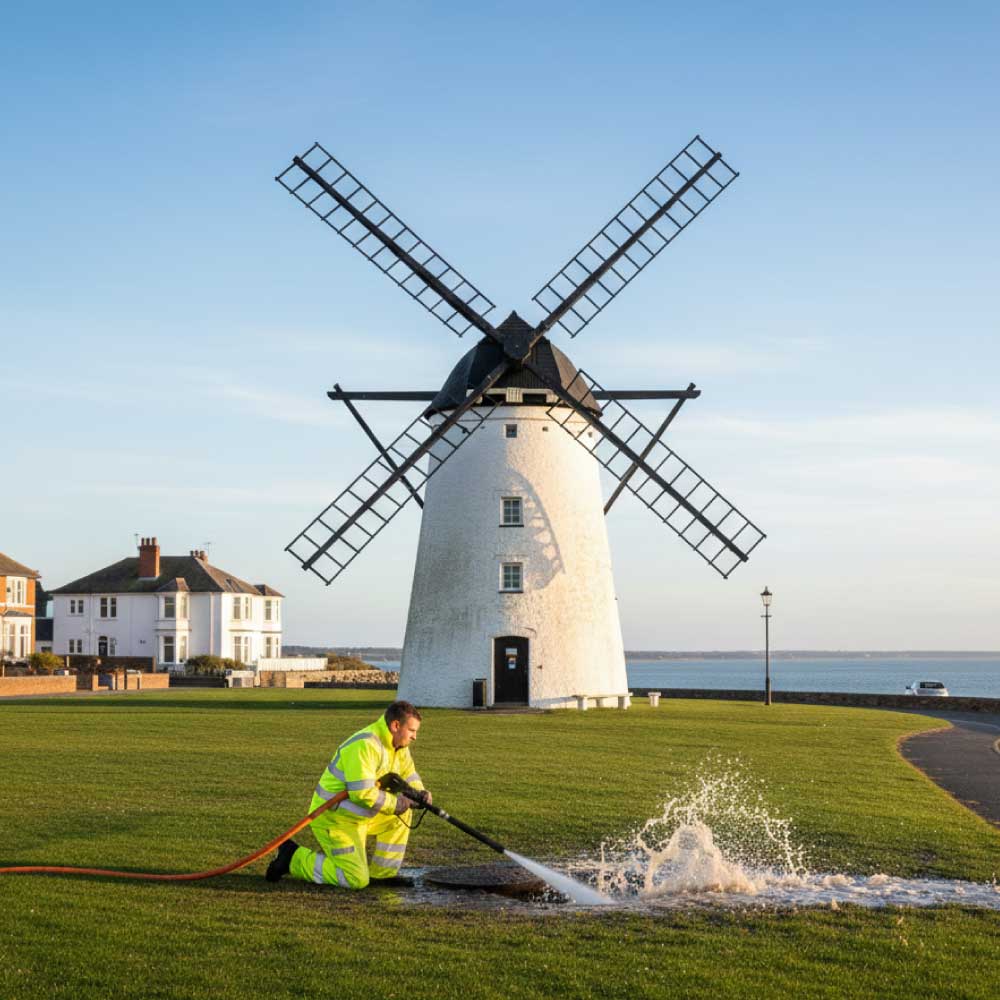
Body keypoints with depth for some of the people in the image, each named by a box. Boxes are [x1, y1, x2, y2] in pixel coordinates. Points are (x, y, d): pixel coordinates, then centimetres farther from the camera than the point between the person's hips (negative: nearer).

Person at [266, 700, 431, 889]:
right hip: (334, 818, -10)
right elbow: (362, 793, -32)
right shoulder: (365, 745, -26)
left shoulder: (398, 745, 5)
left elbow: (409, 776, 18)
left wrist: (419, 793, -4)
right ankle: (293, 859, -1)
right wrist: (394, 803, -19)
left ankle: (382, 873, 15)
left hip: (359, 816, 10)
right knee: (356, 880, -11)